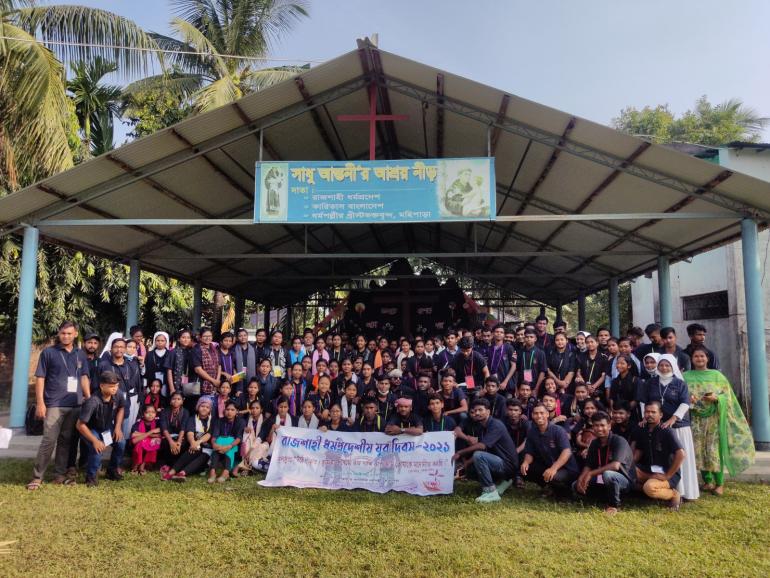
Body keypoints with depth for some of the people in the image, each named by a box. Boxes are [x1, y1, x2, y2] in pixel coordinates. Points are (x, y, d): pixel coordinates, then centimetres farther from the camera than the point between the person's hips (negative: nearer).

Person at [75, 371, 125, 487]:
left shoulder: (117, 396, -18)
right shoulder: (93, 402, -36)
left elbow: (121, 408, 6)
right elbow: (80, 425, -31)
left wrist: (118, 426, -6)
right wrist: (95, 440, -31)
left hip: (107, 427, 5)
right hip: (90, 429, -5)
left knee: (121, 442, -15)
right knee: (97, 448, -31)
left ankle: (112, 470, 10)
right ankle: (91, 476, -6)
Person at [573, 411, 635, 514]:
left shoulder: (619, 441, -20)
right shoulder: (594, 444, 1)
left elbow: (615, 466, -32)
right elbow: (588, 466, 2)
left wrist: (591, 473, -29)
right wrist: (581, 479, -19)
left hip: (625, 481, -7)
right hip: (604, 480, 7)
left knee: (607, 474, -39)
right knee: (576, 485, -4)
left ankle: (614, 505, -13)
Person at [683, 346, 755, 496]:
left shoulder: (717, 375, 6)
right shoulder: (686, 376, 7)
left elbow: (727, 395, 3)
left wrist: (716, 398, -16)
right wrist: (688, 398, -16)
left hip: (714, 418, -1)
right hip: (696, 419, 1)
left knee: (715, 450, -5)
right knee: (700, 450, 0)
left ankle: (719, 483, 4)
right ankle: (707, 481, 13)